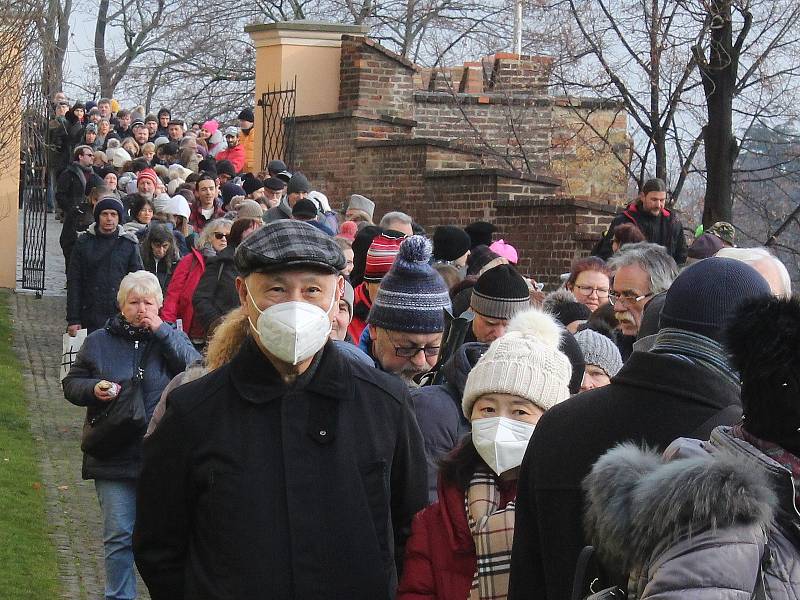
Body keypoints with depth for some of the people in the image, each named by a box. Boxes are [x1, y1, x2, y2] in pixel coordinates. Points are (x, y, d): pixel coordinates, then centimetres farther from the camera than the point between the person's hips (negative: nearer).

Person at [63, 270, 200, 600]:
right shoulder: (99, 342, 9)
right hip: (113, 457, 1)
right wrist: (93, 388, -9)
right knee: (118, 536, 4)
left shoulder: (170, 337, 5)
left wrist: (161, 331, -15)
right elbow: (71, 384, 13)